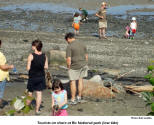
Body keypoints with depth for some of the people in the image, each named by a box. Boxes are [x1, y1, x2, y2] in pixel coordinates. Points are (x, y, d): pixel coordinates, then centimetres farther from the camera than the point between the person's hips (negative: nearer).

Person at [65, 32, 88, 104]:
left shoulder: (69, 46, -13)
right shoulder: (82, 44, 6)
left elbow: (68, 59, -18)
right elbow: (86, 56, 10)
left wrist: (68, 67, -4)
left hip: (74, 67, -6)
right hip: (83, 65, 6)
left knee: (73, 82, 6)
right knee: (80, 80, 19)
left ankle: (73, 100, 11)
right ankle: (79, 97, 26)